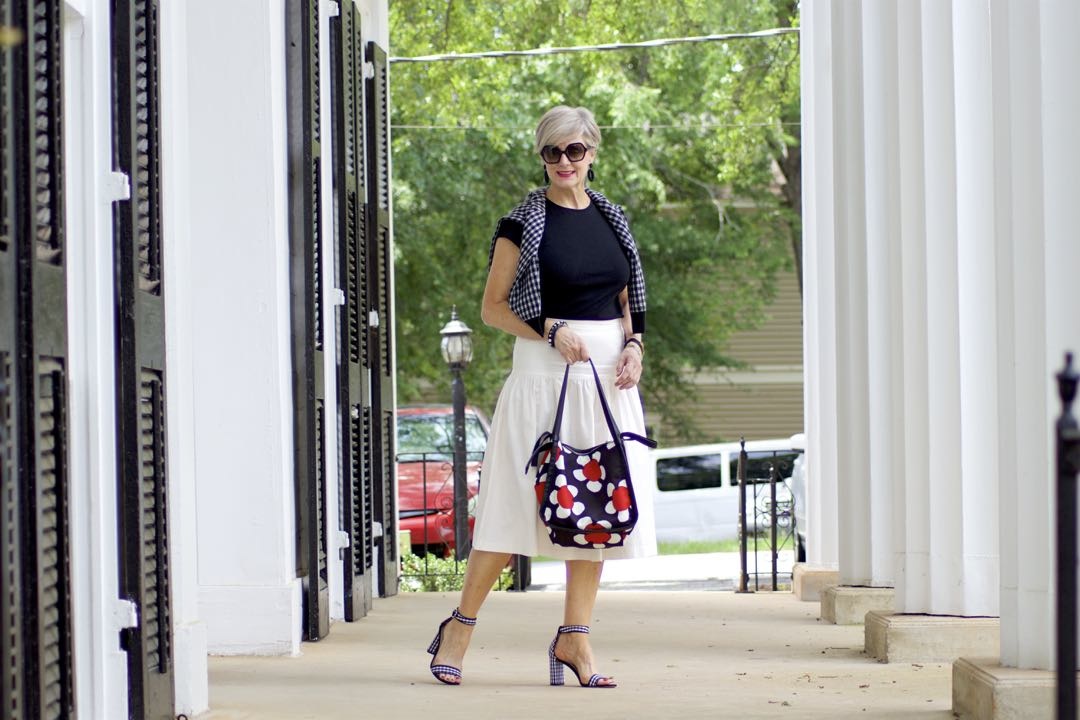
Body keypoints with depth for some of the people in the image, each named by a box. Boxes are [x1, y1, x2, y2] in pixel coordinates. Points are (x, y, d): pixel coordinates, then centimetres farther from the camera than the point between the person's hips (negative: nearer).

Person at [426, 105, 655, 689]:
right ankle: (460, 625, 6)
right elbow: (493, 307, -4)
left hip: (607, 374, 5)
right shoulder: (524, 222, -3)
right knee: (519, 501, -6)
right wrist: (553, 331, -16)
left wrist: (633, 345, 0)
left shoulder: (611, 219, 13)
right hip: (543, 373, -5)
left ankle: (574, 637, 10)